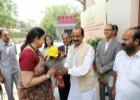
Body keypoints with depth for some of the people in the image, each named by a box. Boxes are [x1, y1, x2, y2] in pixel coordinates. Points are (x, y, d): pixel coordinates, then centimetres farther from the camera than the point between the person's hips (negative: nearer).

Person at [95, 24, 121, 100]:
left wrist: (103, 69, -14)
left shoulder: (117, 44, -11)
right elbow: (97, 56, 5)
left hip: (110, 73, -4)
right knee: (101, 91, 18)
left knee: (111, 93, 9)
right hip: (100, 73, 5)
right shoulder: (100, 43, 7)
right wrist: (99, 69, -9)